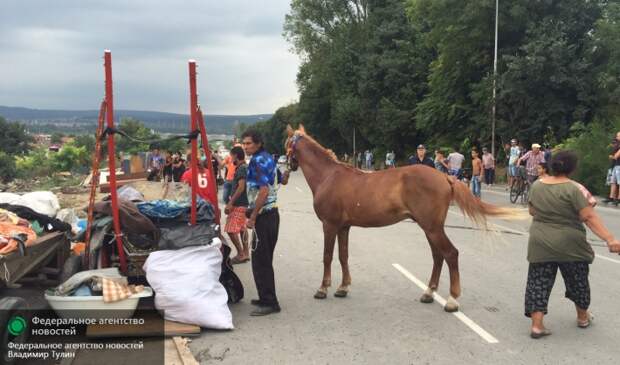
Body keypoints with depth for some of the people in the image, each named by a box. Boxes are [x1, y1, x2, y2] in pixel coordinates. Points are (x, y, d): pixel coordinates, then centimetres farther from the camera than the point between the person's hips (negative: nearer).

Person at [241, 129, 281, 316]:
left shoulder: (258, 161, -15)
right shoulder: (268, 158, 13)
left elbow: (263, 191, -24)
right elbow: (279, 180, 24)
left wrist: (252, 217, -18)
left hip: (263, 216, -10)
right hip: (272, 213, 10)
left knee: (260, 260, -4)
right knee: (265, 259, 17)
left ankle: (269, 302, -1)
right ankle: (267, 297, 26)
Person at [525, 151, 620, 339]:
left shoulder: (537, 185, 2)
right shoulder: (574, 188, -13)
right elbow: (589, 217, -20)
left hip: (540, 244, 3)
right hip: (569, 245, -3)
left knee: (539, 282, 7)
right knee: (577, 281, 18)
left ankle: (536, 325, 1)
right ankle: (582, 317, 36)